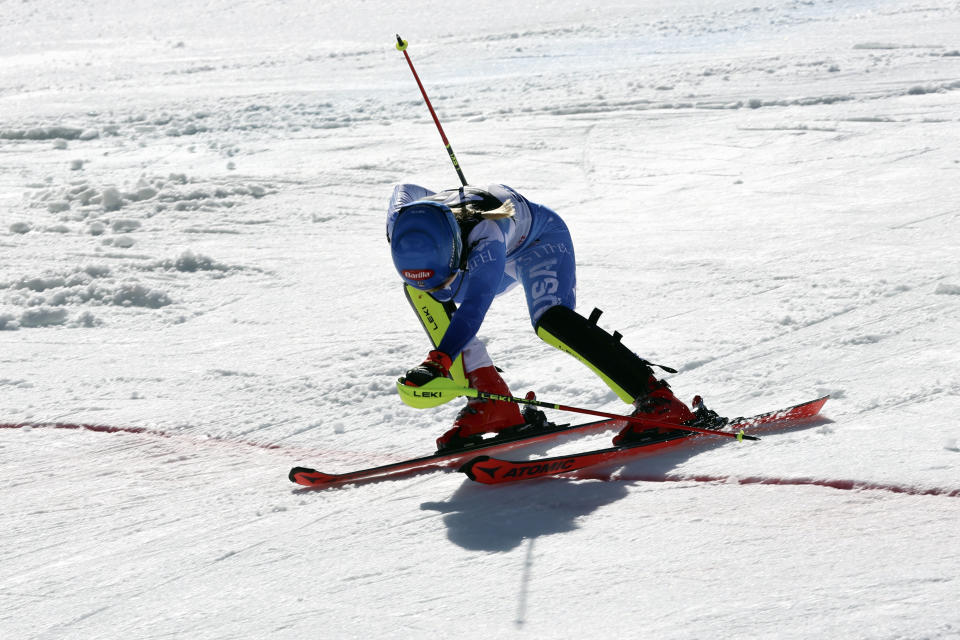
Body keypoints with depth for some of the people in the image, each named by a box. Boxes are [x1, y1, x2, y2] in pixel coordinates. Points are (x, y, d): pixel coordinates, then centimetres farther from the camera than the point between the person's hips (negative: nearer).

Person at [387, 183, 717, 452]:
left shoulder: (487, 237, -47)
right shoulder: (402, 221, -28)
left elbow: (473, 308, -57)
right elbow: (405, 190, -3)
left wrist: (437, 362, -69)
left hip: (539, 238, -7)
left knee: (549, 320, -34)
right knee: (418, 289, -16)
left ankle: (658, 400, -32)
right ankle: (491, 404, -15)